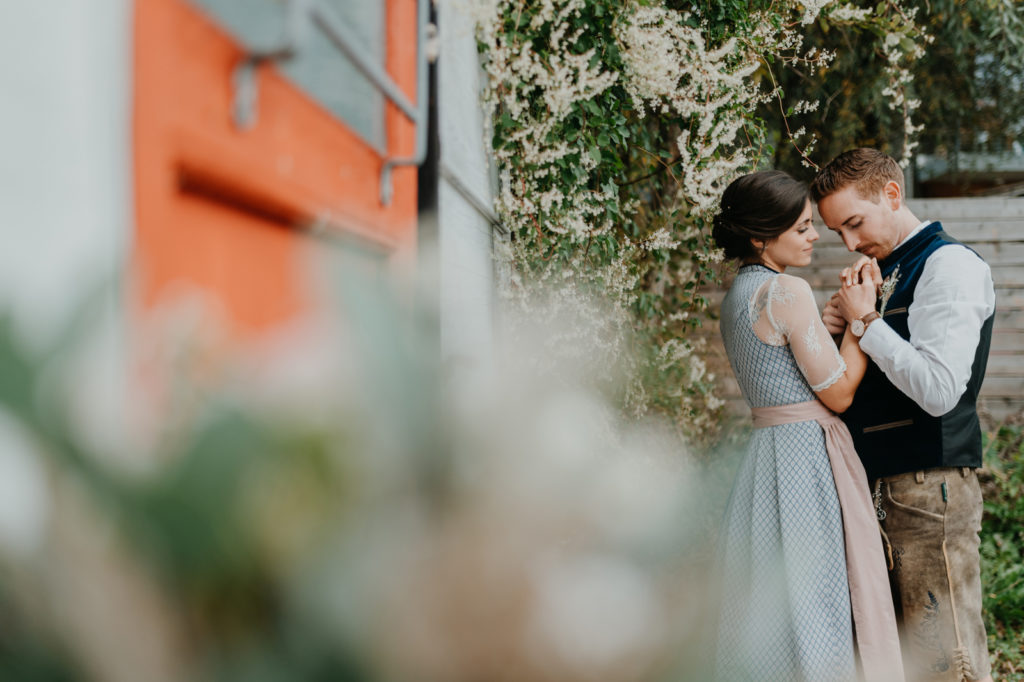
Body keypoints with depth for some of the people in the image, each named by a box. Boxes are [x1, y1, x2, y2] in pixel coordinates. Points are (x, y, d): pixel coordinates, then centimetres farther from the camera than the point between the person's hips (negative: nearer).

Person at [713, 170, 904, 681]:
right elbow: (839, 392, -13)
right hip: (806, 455, -9)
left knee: (771, 614, 13)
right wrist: (861, 316, -3)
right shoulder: (787, 291, -16)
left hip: (767, 446, 9)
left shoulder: (737, 295, 13)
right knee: (813, 608, -3)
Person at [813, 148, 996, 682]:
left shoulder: (950, 265, -8)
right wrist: (835, 332, 0)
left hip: (929, 493, -8)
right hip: (876, 491, 8)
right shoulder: (878, 273, 17)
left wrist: (866, 322, -13)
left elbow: (939, 390, -20)